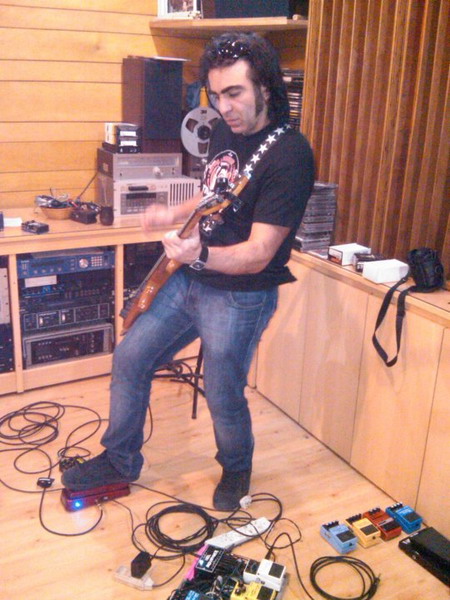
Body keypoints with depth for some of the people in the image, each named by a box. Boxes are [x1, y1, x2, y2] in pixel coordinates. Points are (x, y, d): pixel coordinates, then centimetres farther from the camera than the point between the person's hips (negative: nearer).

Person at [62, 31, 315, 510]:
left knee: (223, 398, 3)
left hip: (240, 296, -8)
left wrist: (200, 255, -42)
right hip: (189, 279, 8)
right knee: (130, 359, 11)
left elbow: (258, 254, -26)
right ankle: (119, 461, 31)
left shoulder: (289, 155, -21)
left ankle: (236, 469, 37)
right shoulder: (224, 132, 4)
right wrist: (176, 215, 5)